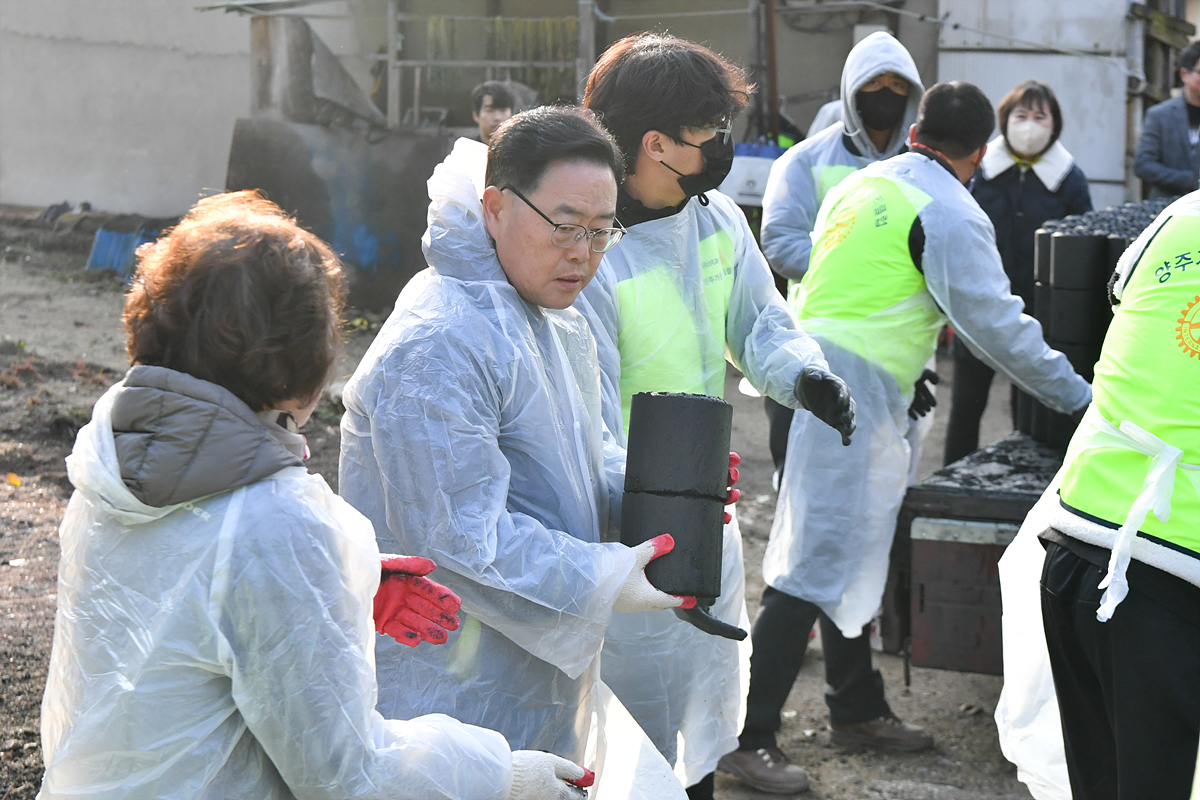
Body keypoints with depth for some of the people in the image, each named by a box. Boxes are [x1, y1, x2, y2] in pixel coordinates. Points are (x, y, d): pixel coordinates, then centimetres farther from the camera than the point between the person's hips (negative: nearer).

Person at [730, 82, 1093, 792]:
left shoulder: (860, 185, 16)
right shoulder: (949, 213, -10)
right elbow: (997, 324, -9)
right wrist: (1076, 394, 1)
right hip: (858, 385, -9)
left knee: (850, 547, 18)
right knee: (821, 563, -8)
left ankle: (857, 707, 29)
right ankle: (751, 734, -8)